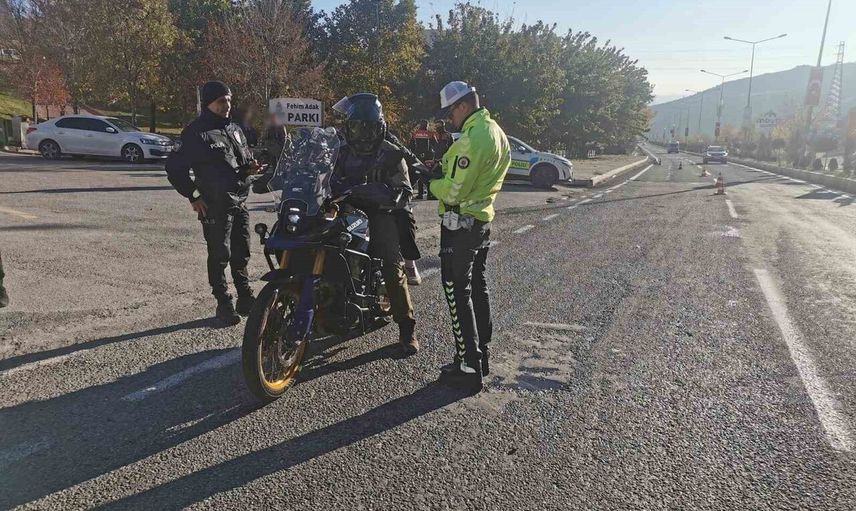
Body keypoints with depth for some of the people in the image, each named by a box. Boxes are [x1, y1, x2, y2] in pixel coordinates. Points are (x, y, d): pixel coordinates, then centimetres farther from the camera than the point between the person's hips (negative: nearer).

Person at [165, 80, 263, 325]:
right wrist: (193, 197, -11)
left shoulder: (234, 129, 15)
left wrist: (250, 167, 3)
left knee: (242, 254, 13)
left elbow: (245, 157, 27)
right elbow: (174, 167, -8)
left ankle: (245, 298, 25)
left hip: (240, 201, 7)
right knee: (220, 256, 0)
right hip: (215, 205, -7)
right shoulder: (197, 133, -7)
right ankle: (224, 304, 10)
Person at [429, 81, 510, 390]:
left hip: (461, 223, -10)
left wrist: (432, 183, -4)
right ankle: (481, 355, 28)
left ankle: (469, 366, 1)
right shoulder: (496, 132, 12)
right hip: (483, 220, 10)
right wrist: (444, 170, 6)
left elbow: (454, 192, -23)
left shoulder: (473, 138, -21)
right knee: (477, 287, 17)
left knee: (458, 293, -3)